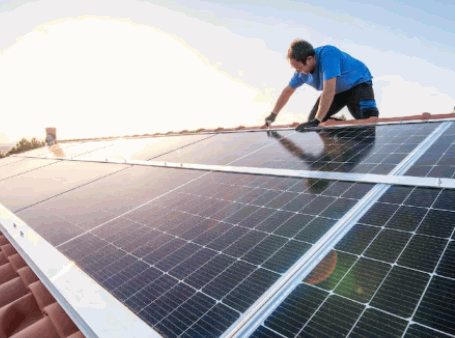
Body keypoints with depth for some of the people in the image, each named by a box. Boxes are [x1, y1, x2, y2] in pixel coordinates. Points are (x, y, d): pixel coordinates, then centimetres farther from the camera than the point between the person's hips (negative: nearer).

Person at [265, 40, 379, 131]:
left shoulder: (327, 55, -37)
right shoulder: (302, 70, -14)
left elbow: (329, 91, -43)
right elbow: (287, 91, 0)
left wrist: (316, 121, -45)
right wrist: (273, 115, 5)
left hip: (358, 82, -6)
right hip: (338, 91, 7)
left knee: (367, 117, -29)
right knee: (312, 118, -4)